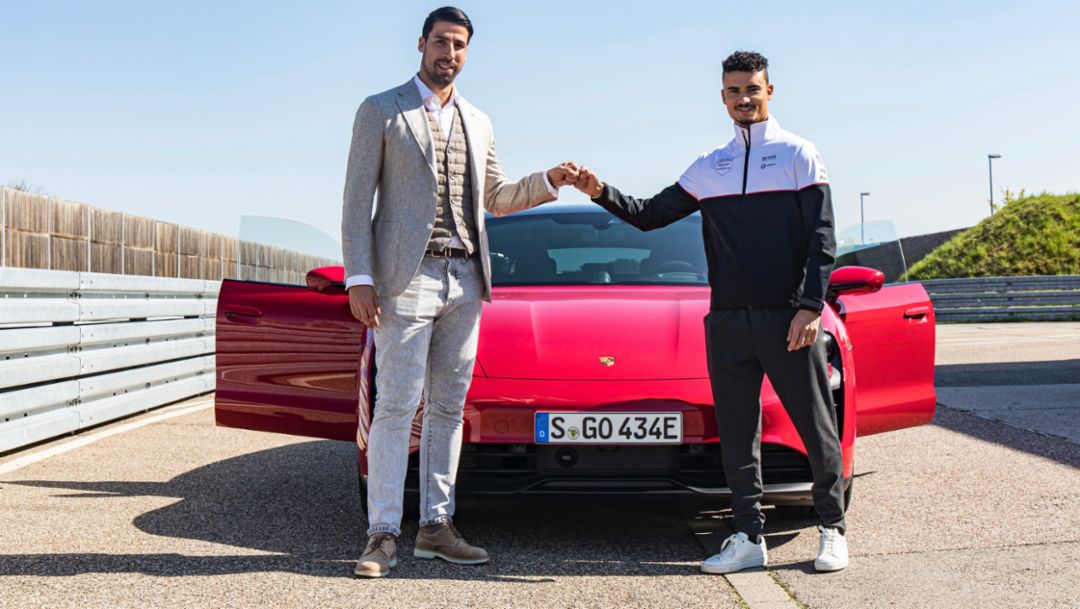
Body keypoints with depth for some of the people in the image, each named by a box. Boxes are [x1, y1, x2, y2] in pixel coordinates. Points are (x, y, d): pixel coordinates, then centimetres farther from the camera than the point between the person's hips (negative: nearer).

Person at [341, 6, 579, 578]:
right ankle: (383, 534, -3)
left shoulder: (478, 122, 19)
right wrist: (358, 278, -12)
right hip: (407, 276, -5)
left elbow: (496, 198, 25)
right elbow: (357, 200, -2)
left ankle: (436, 526, 13)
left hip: (464, 280, 5)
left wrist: (548, 181, 8)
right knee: (396, 406, -7)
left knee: (448, 407, 7)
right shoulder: (379, 111, 3)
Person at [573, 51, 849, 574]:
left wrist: (811, 306, -12)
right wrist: (602, 193, 1)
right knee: (736, 433, 4)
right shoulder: (707, 168, 15)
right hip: (727, 320, 4)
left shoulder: (797, 154, 4)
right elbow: (650, 216, 17)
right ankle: (749, 538, 11)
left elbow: (821, 237, -2)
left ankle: (832, 530, 14)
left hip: (788, 316, -4)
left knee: (816, 427, 1)